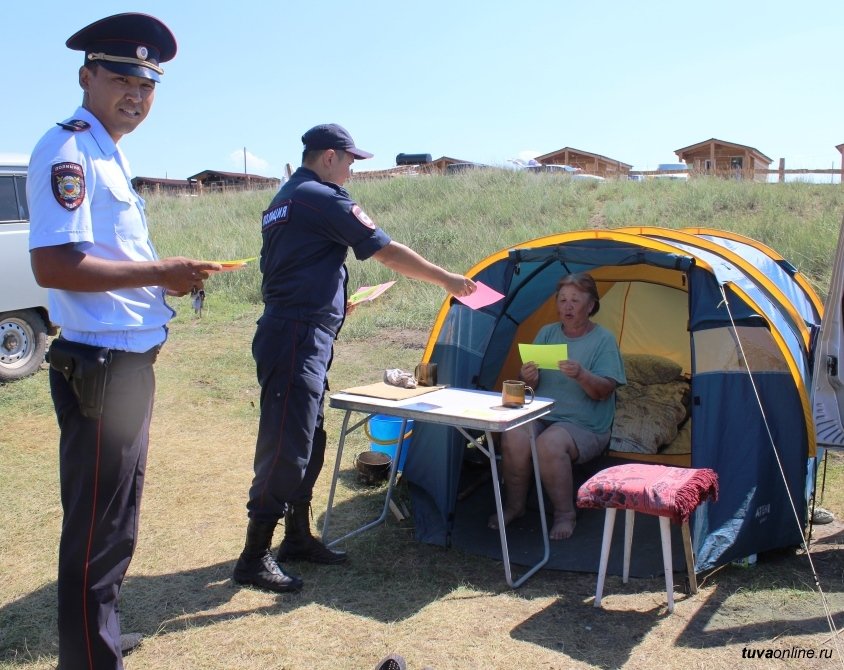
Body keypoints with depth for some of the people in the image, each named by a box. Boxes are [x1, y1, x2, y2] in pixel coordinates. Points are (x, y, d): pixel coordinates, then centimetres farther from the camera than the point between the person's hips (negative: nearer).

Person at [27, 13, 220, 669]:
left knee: (116, 516, 23)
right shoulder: (69, 148, -15)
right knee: (97, 527, 1)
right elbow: (53, 264, -26)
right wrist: (159, 272, -20)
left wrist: (167, 280, 9)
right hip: (100, 365, -11)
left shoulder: (109, 152, 15)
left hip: (128, 361, 11)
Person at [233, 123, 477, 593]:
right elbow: (388, 252, -11)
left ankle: (299, 538, 26)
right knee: (285, 449, -6)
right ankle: (254, 558, 1)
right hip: (299, 339, -10)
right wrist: (448, 280, -2)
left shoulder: (283, 202, 20)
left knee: (307, 445, 16)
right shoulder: (324, 199, -11)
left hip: (289, 337, 10)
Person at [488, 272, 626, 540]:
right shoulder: (546, 333, 9)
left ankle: (565, 515, -12)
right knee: (514, 437, -27)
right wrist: (527, 377, -17)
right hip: (541, 417, 4)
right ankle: (513, 506, -5)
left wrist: (581, 375, -32)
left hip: (585, 427, -3)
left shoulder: (604, 339, -3)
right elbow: (531, 386, 7)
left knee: (549, 444, -34)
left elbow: (604, 391, -13)